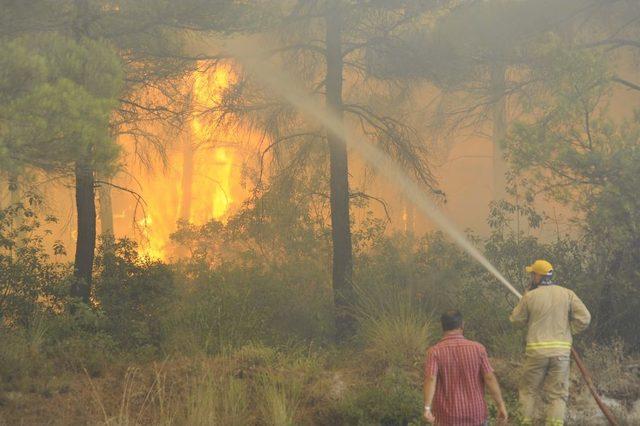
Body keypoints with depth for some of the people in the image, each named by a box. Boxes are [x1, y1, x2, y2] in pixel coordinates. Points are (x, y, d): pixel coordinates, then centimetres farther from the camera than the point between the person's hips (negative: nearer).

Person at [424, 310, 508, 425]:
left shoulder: (435, 352, -8)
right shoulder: (477, 348, -4)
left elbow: (430, 379, -21)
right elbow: (490, 378, -8)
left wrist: (427, 408, -30)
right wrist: (501, 405, -2)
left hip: (448, 416, -1)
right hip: (475, 413, 1)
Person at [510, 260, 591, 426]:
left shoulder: (530, 296, -5)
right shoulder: (567, 294, 1)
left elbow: (516, 318, 10)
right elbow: (584, 318, -4)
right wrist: (567, 332, 10)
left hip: (537, 351, -2)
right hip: (561, 350, 2)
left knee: (528, 390, 16)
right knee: (557, 395, 5)